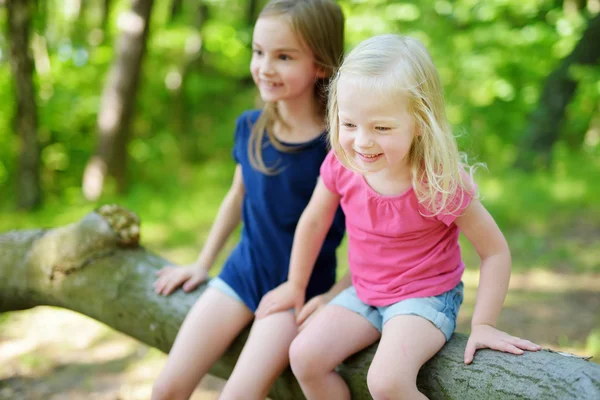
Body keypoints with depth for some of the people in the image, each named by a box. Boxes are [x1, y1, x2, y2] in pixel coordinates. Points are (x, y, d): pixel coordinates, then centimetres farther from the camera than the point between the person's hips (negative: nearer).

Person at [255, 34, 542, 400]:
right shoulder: (341, 165, -14)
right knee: (304, 356, -12)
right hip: (365, 292, 5)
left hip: (426, 296, -5)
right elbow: (314, 222, 5)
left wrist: (483, 325, -14)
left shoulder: (442, 184, -25)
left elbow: (496, 251, -13)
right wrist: (295, 286, 15)